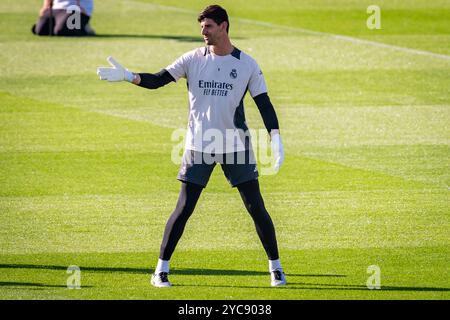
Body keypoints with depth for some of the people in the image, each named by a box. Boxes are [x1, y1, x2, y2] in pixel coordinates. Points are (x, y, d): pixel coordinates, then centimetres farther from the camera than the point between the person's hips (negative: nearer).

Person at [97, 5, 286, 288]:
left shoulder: (247, 64, -1)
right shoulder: (193, 59, 1)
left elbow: (264, 103, -1)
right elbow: (158, 80, -6)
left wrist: (276, 138, -13)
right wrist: (128, 76, -23)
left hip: (236, 146, 0)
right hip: (198, 146, 0)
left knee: (256, 207, -1)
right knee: (184, 209, -3)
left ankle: (276, 267, 13)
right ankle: (161, 270, 5)